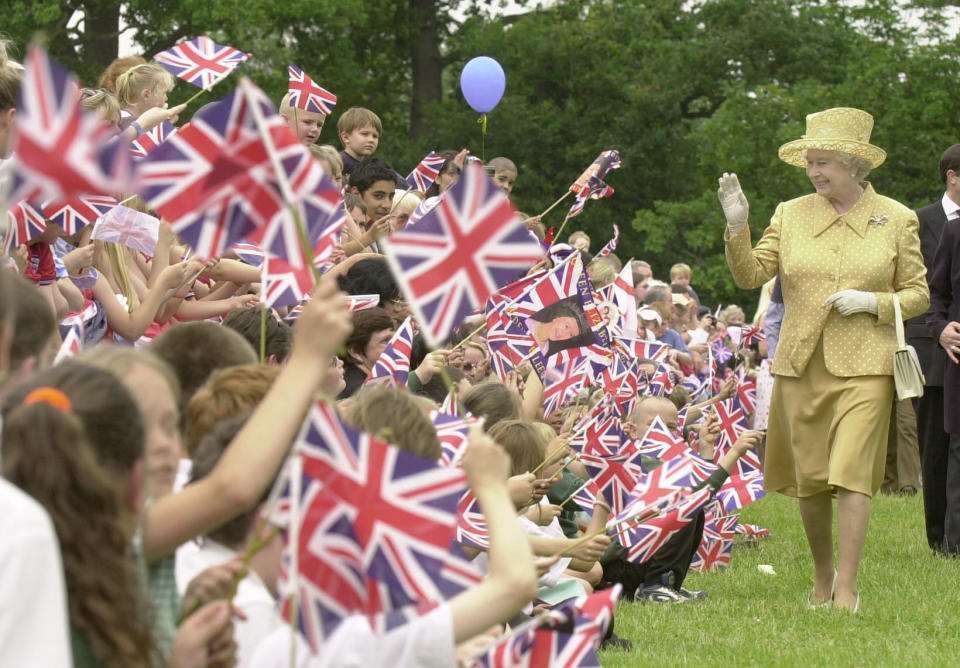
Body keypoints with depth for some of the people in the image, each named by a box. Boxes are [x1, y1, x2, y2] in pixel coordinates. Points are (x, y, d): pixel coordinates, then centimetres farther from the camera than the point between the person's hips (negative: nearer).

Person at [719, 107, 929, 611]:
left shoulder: (896, 220, 3)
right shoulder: (790, 214, 8)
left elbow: (918, 295, 8)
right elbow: (750, 275, 4)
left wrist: (871, 302, -10)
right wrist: (736, 227, -11)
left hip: (864, 366, -3)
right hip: (801, 365, 3)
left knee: (851, 473, -13)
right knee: (809, 479, 6)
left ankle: (847, 588, -10)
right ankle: (822, 577, 25)